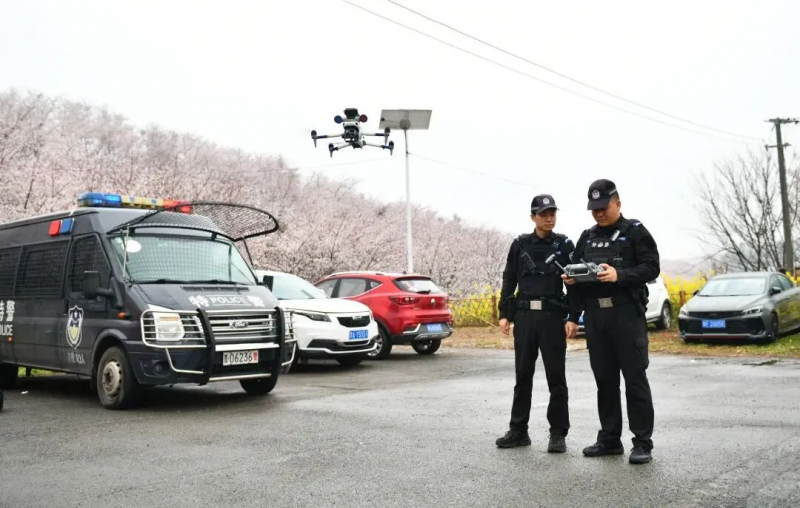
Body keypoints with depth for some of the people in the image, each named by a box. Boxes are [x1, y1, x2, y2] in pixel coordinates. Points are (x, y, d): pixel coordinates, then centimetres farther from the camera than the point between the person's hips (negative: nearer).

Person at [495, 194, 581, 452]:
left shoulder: (565, 245, 3)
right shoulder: (520, 245, 8)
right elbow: (509, 281, 10)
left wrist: (573, 318, -8)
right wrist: (504, 314, 2)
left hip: (553, 316, -2)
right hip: (524, 315, 2)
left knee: (556, 377, 1)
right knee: (523, 376, 7)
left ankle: (558, 434, 10)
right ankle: (518, 431, 16)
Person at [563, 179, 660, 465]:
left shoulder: (635, 231, 1)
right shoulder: (587, 237, 17)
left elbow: (652, 267, -8)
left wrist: (620, 275, -22)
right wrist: (570, 278, -4)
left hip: (626, 312, -5)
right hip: (594, 315, 5)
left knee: (635, 378, -3)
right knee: (604, 379, 10)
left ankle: (642, 442, 3)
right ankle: (609, 439, 18)